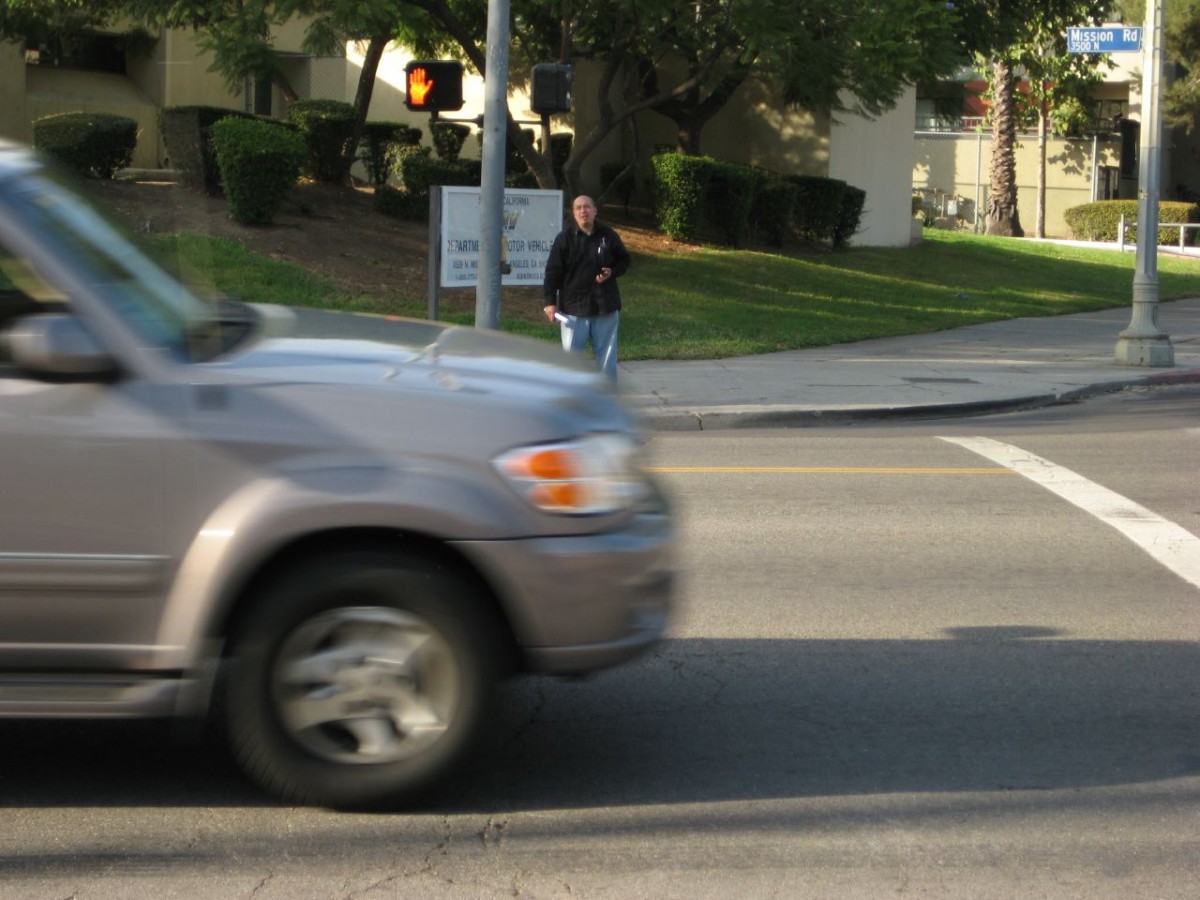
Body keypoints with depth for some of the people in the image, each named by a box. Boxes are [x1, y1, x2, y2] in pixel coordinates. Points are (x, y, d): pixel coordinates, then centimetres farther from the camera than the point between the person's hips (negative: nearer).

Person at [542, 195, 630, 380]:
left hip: (605, 306, 2)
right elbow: (553, 272, -3)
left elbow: (624, 260, 14)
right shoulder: (565, 238, -4)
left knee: (606, 355, 8)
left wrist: (612, 272, -7)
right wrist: (550, 302, -9)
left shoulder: (608, 235, 2)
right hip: (573, 307, -2)